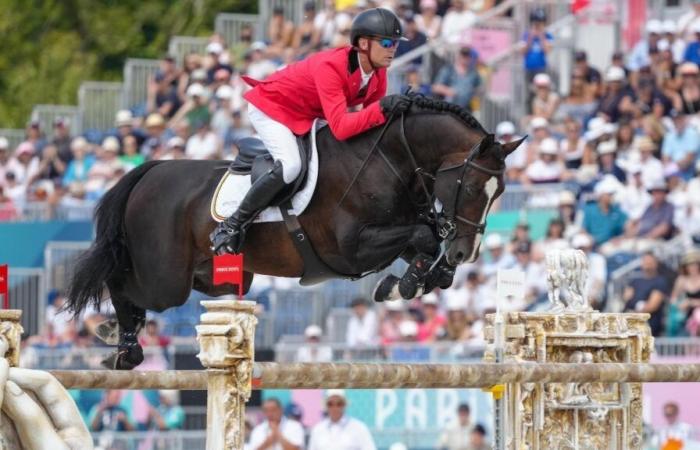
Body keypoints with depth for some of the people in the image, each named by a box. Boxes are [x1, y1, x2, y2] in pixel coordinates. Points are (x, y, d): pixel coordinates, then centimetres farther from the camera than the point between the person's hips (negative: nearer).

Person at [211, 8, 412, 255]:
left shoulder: (377, 72, -12)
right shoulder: (330, 67, -37)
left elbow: (372, 114, 0)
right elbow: (340, 128, -45)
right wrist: (382, 107, -52)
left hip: (306, 117, 9)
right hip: (271, 106, -9)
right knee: (290, 166, -29)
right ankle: (231, 227, -21)